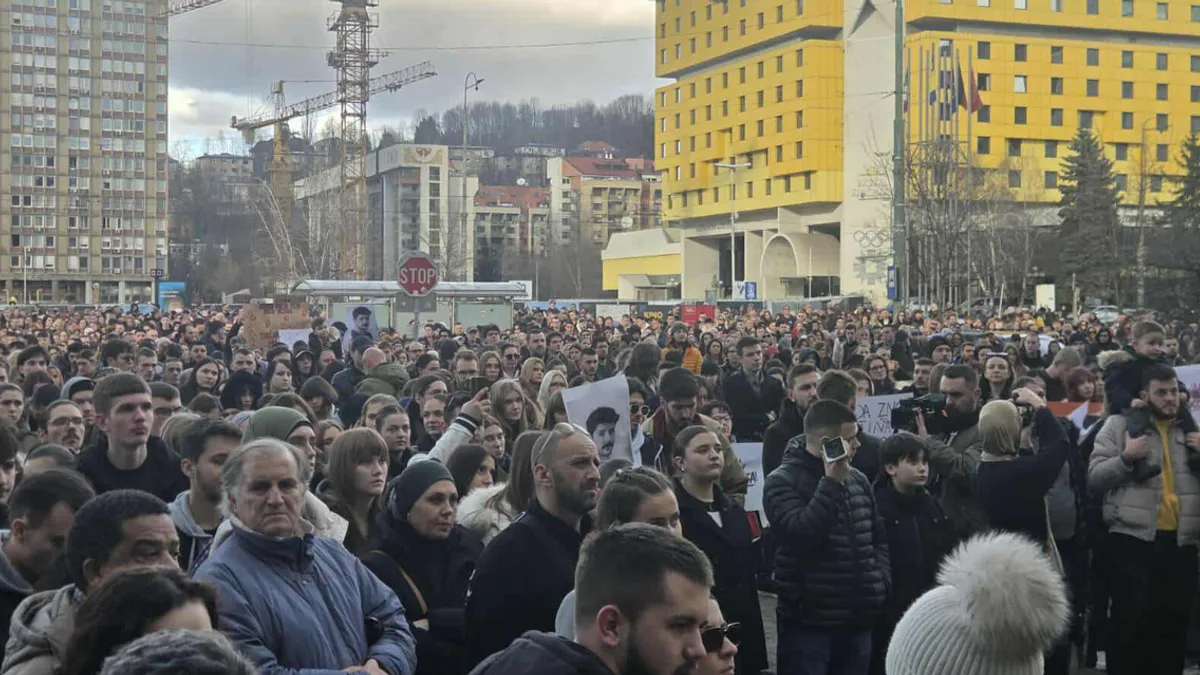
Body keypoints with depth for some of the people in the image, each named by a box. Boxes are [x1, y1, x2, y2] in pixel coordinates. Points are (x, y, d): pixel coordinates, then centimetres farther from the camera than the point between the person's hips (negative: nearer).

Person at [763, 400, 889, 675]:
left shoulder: (858, 479, 11)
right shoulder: (782, 481, -9)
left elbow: (879, 537, 20)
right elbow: (800, 534, -24)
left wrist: (881, 581, 4)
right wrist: (831, 482, -23)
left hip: (858, 619, 6)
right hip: (808, 622, -6)